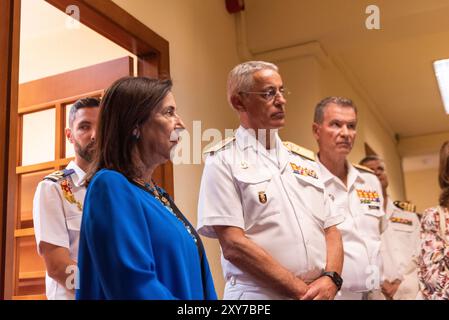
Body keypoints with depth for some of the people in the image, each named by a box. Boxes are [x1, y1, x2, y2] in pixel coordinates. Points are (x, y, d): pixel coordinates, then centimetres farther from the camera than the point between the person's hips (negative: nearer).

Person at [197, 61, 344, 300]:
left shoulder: (304, 159, 11)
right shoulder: (223, 160, -7)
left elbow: (330, 230, 9)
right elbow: (233, 245, -16)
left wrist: (330, 279, -10)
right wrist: (302, 290, -16)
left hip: (321, 293, 6)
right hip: (258, 294, -5)